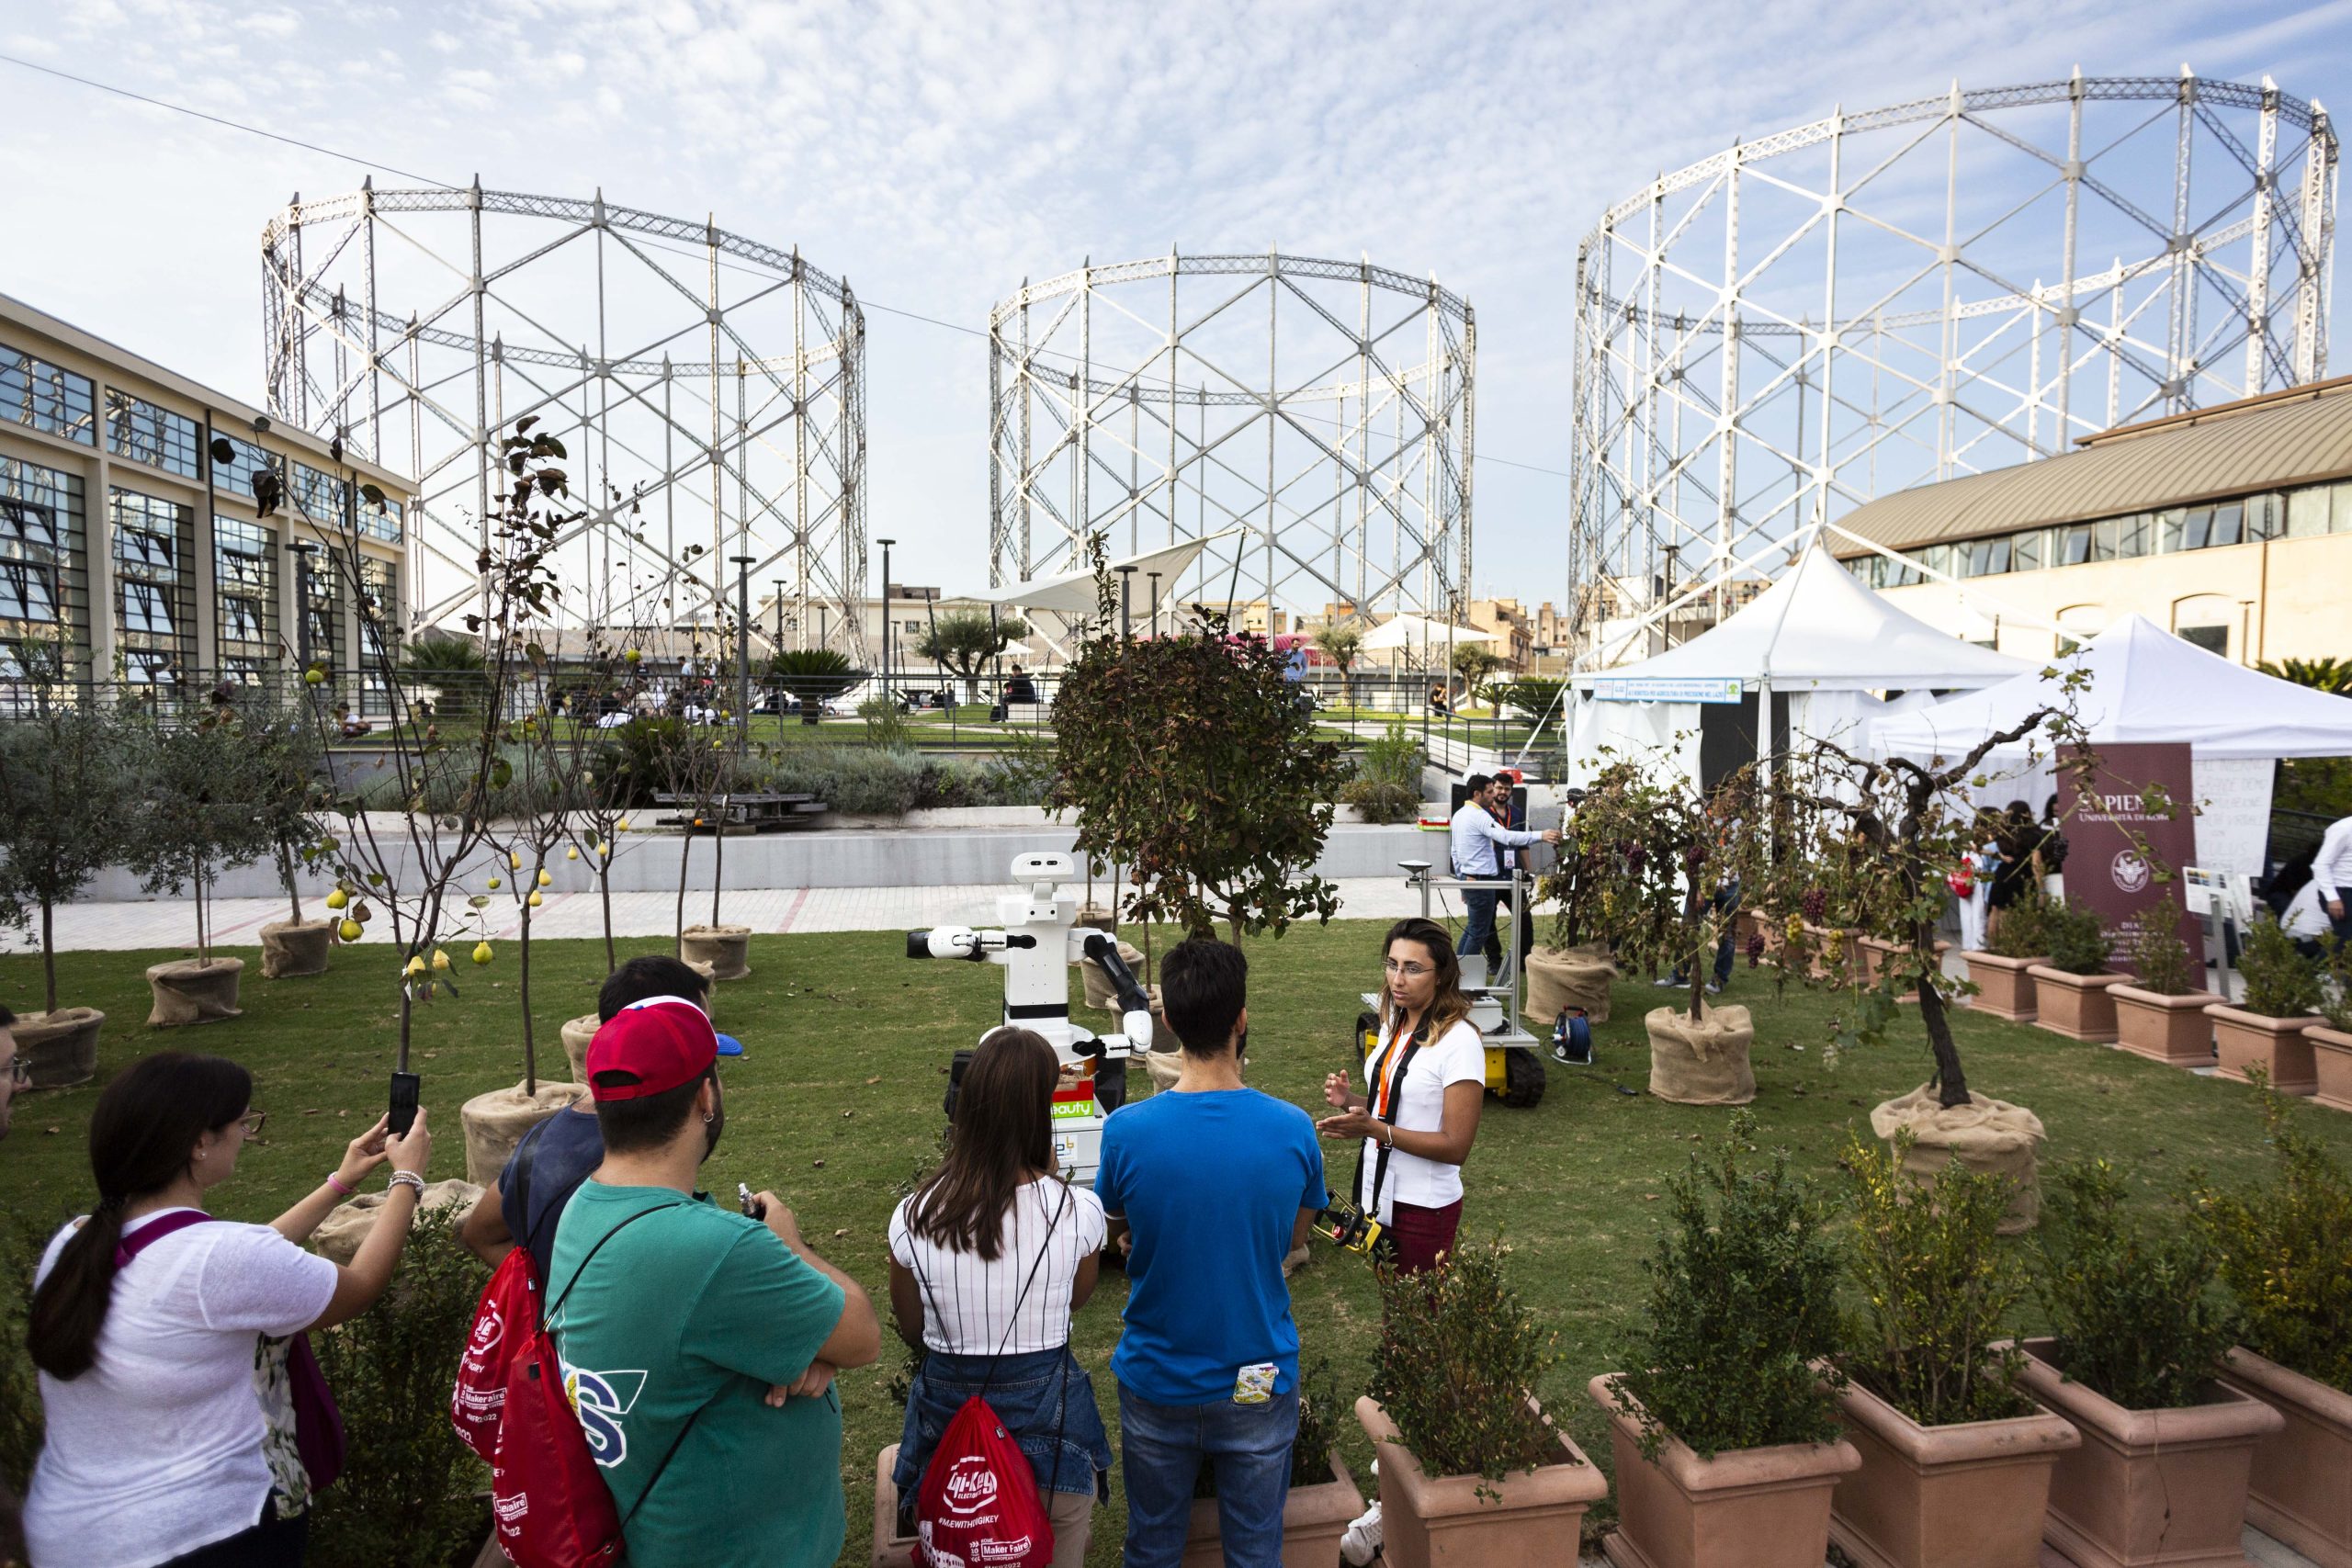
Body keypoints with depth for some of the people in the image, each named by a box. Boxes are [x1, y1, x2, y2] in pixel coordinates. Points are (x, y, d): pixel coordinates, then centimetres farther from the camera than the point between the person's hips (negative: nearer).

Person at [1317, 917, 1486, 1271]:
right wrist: (1350, 1102, -4)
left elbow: (1455, 1146, -20)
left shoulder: (1459, 1041, -19)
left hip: (1424, 1208, -7)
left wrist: (1375, 1129, -28)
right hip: (1378, 1198, 7)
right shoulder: (1393, 1026, 4)